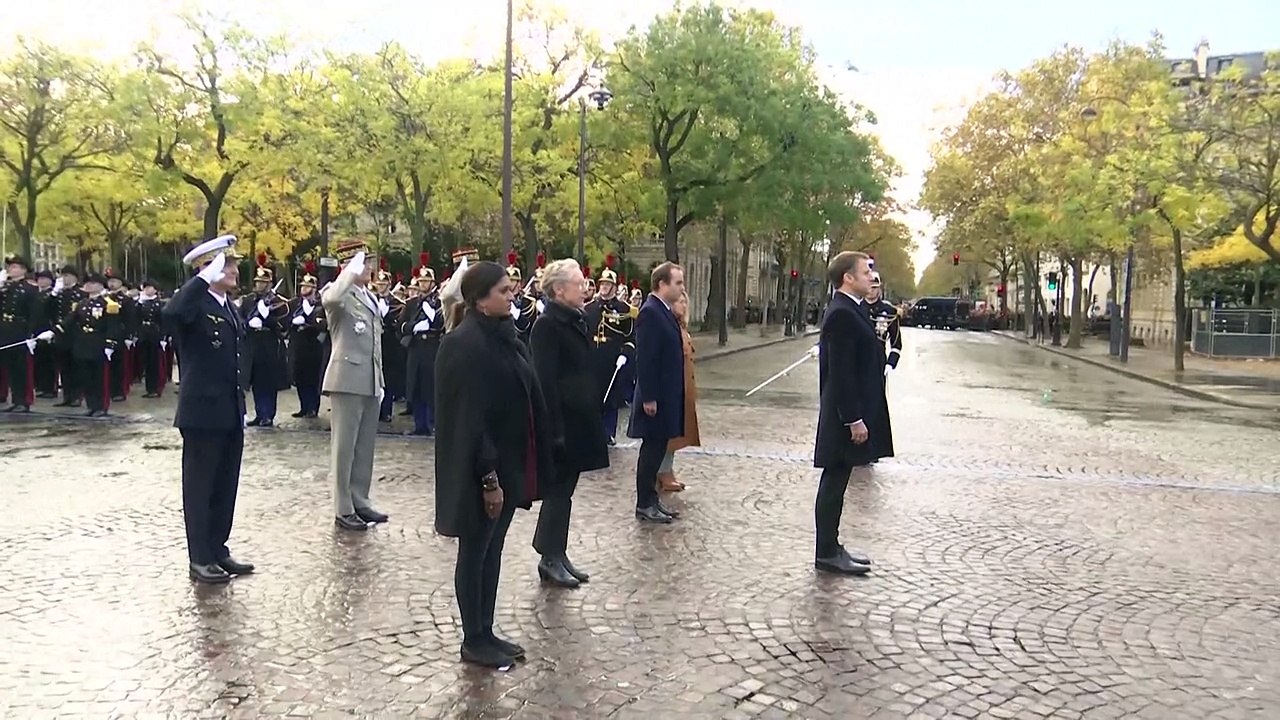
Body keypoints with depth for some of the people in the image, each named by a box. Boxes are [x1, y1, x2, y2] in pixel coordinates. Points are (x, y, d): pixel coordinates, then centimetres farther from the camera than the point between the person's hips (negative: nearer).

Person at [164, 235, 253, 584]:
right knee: (199, 487, 3)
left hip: (230, 414, 8)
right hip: (203, 413, -8)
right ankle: (200, 559, 12)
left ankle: (218, 550, 25)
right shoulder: (194, 304, -12)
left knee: (225, 487, 14)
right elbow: (170, 313, -37)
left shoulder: (230, 307, 14)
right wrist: (204, 279, -33)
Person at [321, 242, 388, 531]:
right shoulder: (337, 293, -7)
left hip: (371, 382, 8)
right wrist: (353, 269, -27)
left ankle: (360, 502, 23)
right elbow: (331, 298, -35)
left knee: (364, 447, 13)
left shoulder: (371, 297, 17)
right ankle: (343, 510, 7)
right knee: (344, 447, 0)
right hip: (348, 380, -8)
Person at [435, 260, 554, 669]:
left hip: (508, 462, 9)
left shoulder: (503, 335, 8)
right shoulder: (465, 344, -19)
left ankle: (486, 633, 30)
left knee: (492, 550, 17)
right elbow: (469, 415, -21)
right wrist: (488, 478, -21)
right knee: (475, 552, 6)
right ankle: (473, 642, 20)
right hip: (481, 470, -9)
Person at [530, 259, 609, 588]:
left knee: (564, 488, 15)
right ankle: (549, 558, 13)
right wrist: (555, 429, -22)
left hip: (578, 418, 9)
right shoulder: (547, 325, -15)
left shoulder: (576, 320, 12)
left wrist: (591, 417, 13)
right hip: (561, 420, -9)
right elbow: (545, 380, -19)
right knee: (559, 489, 1)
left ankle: (557, 554, 25)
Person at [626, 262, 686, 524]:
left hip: (667, 395, 9)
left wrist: (673, 396, 16)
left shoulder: (665, 311, 12)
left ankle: (651, 498, 24)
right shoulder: (650, 312, -17)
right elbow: (645, 359, -21)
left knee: (657, 448, 15)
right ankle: (644, 505, 10)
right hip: (656, 396, -9)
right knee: (652, 448, 0)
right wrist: (648, 398, -21)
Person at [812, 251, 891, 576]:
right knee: (834, 483, 0)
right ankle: (827, 554, 10)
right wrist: (854, 419, -21)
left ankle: (831, 547, 25)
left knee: (836, 483, 15)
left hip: (851, 413, 10)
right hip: (844, 417, -10)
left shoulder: (852, 310, 13)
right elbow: (841, 373, -22)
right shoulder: (842, 314, -18)